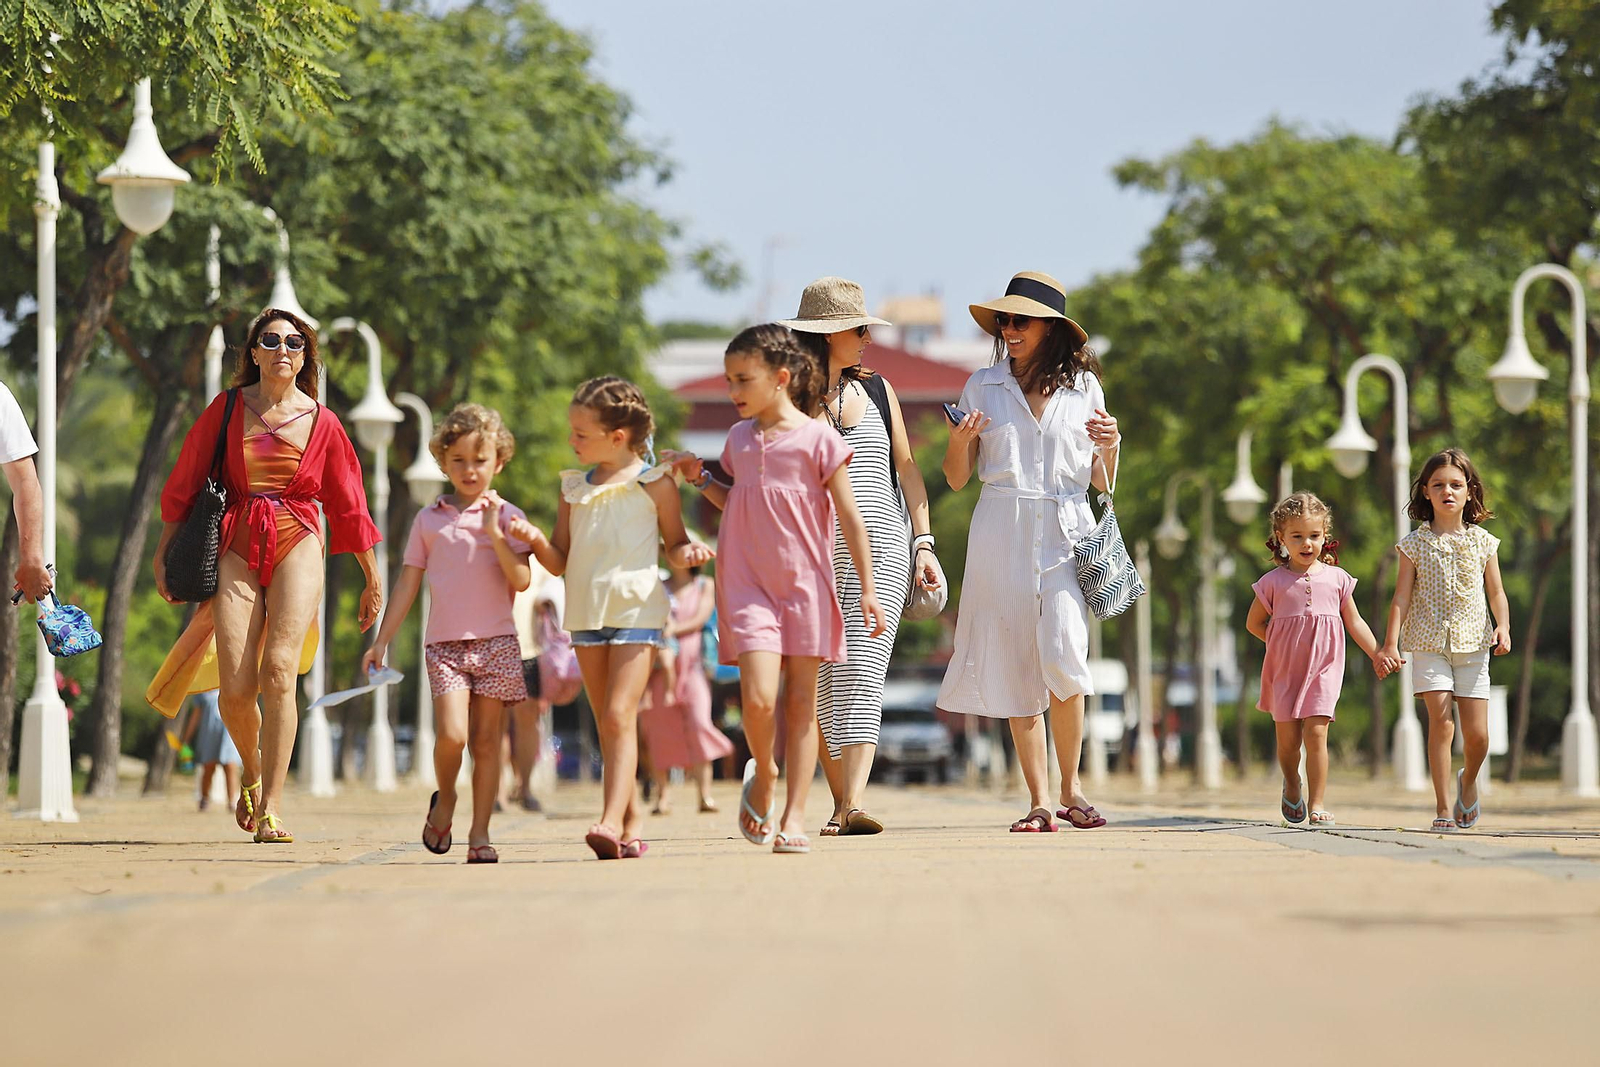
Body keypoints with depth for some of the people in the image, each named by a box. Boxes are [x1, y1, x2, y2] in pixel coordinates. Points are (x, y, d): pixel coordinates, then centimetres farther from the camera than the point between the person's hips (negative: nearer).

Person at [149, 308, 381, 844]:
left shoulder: (322, 423, 5)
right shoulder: (227, 409, 5)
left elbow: (348, 504, 12)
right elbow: (187, 480, 11)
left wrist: (373, 579, 17)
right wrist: (164, 549, 9)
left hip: (297, 545, -1)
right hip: (237, 549, 1)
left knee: (279, 669, -21)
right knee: (235, 690, -7)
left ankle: (270, 807, -20)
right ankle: (253, 773, 27)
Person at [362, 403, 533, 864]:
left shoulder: (507, 517, 4)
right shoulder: (428, 520, 10)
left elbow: (521, 580, -8)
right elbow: (408, 586, 14)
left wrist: (494, 532, -16)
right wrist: (381, 641, 12)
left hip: (496, 641, 0)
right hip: (444, 643, 0)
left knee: (487, 740, 0)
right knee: (451, 734, -17)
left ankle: (480, 833, 7)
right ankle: (444, 799, 12)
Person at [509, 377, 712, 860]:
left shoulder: (654, 483, 0)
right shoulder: (574, 488, 13)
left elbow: (675, 543, 9)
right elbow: (559, 562, 13)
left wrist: (689, 552, -13)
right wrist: (536, 540, -6)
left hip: (636, 608, -6)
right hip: (586, 612, 6)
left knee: (620, 716, -16)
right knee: (607, 724, 8)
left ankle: (613, 821, -24)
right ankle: (632, 821, 15)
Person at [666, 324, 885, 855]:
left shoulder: (817, 438, -3)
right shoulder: (739, 439, 12)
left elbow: (849, 517, -1)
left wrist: (868, 588, -4)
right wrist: (700, 479, 11)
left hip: (804, 584, -3)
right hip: (747, 585, 3)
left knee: (801, 701, 1)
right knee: (758, 697, -14)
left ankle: (794, 816, 5)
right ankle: (763, 777, 13)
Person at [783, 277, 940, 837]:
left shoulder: (878, 390, 12)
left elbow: (907, 471, 14)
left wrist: (924, 544, 6)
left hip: (880, 549, 1)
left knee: (862, 674, -12)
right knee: (821, 683, -1)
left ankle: (852, 808, -20)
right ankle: (840, 805, 11)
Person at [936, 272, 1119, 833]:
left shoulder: (1083, 387, 9)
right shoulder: (983, 386, 10)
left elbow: (1103, 484, 14)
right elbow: (957, 478, 11)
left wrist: (1109, 447, -6)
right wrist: (959, 442, -9)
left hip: (1067, 529, -1)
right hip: (1002, 533, 1)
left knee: (1063, 654, -17)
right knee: (1016, 666, -1)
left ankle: (1071, 788, 0)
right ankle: (1039, 800, 3)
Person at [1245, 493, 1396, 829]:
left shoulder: (1336, 578, 5)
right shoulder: (1274, 581, 2)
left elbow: (1354, 622, 13)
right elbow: (1254, 623, 11)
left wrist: (1377, 654, 7)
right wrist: (1280, 642, 2)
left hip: (1324, 667, 0)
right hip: (1284, 669, 0)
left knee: (1316, 732, -13)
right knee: (1288, 738, 5)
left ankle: (1317, 803, -9)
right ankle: (1292, 785, 36)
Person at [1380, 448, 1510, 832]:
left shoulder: (1483, 542, 7)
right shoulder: (1416, 544, 2)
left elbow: (1496, 592, 10)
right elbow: (1402, 596, 1)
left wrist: (1503, 627, -7)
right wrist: (1390, 643, -6)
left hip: (1473, 645, 2)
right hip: (1430, 643, -2)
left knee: (1477, 734, -1)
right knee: (1441, 721, -13)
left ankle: (1469, 780, 31)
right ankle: (1443, 807, -7)